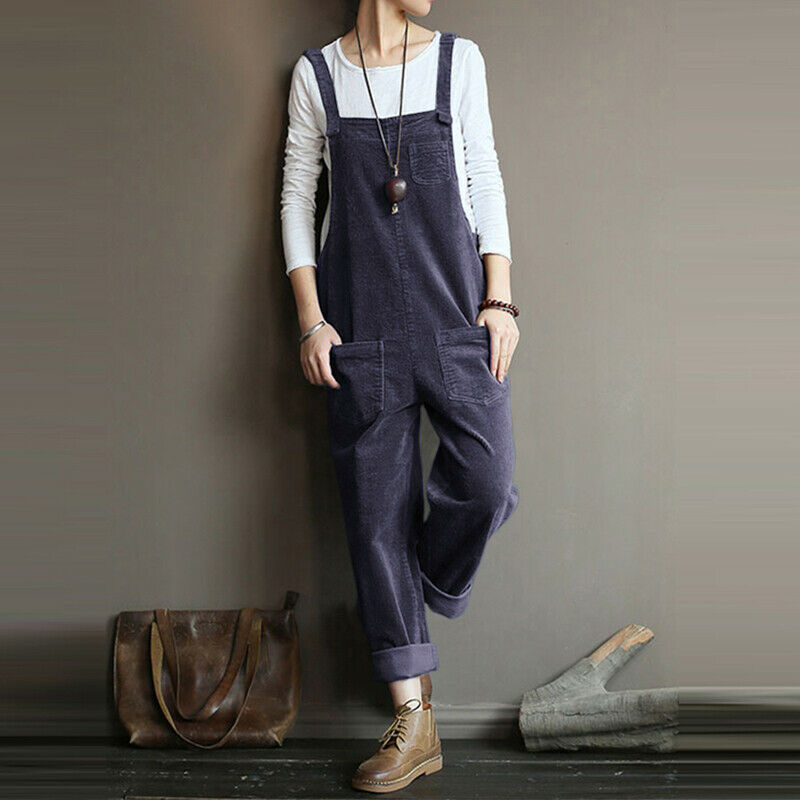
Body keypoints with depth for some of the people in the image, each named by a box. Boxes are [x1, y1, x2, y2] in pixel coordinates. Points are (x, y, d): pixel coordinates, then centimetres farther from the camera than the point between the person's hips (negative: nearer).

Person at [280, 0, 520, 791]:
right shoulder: (315, 74, 7)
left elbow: (485, 183, 7)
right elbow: (297, 200, 7)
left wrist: (499, 299, -2)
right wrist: (311, 321, -1)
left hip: (455, 310, 1)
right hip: (359, 325, 0)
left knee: (486, 479, -14)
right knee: (376, 508, 0)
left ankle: (430, 586, 23)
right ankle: (414, 721, 12)